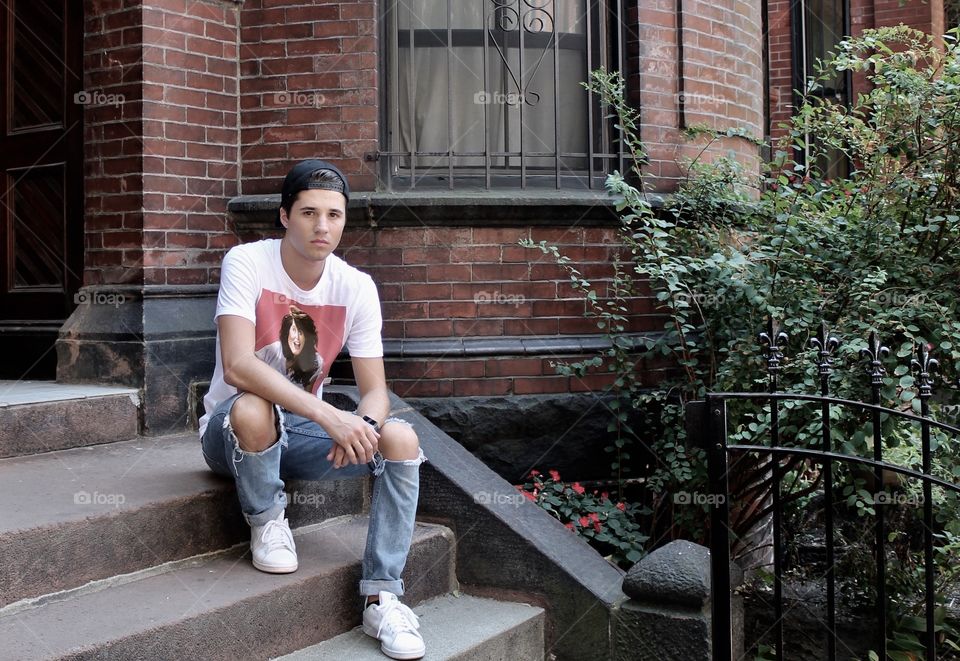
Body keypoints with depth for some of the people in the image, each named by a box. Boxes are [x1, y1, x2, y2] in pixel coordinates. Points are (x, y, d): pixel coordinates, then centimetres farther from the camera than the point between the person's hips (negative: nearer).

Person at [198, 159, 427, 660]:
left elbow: (375, 389, -8)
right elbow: (237, 366, -33)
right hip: (231, 430, -4)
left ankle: (381, 595, -15)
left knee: (401, 438, -20)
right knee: (252, 410, -39)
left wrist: (364, 425, -33)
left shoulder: (356, 288, -8)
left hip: (301, 429, 4)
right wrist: (330, 416, -41)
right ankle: (267, 523, -8)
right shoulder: (247, 264, -20)